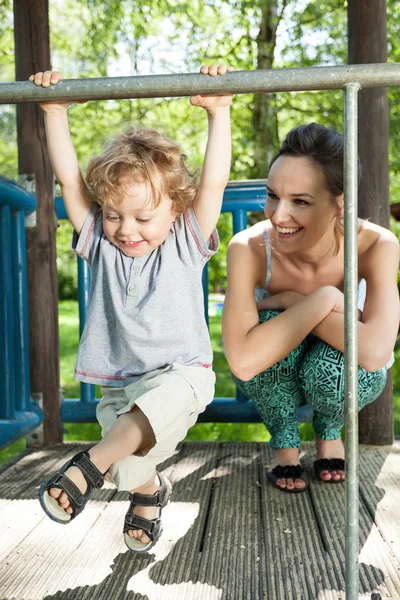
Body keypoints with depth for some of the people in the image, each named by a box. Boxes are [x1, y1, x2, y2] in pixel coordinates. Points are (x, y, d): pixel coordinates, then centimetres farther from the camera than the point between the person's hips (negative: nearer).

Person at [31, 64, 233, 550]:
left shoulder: (185, 244, -3)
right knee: (130, 468, -3)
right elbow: (69, 181, -3)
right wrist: (55, 114, -8)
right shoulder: (101, 243, 3)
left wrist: (218, 114, -17)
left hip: (180, 373, -3)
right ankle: (149, 492, 33)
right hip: (118, 384, 4)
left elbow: (213, 184, -13)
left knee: (163, 400, -37)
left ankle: (89, 466, -21)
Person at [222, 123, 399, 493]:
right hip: (273, 378, 0)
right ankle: (284, 442, -2)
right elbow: (243, 361, -41)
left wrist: (292, 301, -34)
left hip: (342, 377, 0)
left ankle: (329, 433, 5)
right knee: (269, 324, -32)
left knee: (330, 365, -34)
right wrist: (322, 299, -41)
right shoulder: (248, 249, -30)